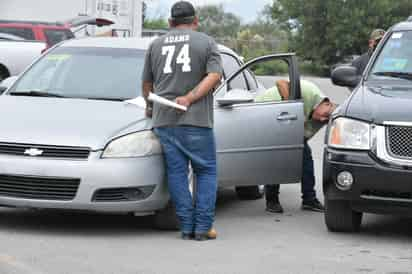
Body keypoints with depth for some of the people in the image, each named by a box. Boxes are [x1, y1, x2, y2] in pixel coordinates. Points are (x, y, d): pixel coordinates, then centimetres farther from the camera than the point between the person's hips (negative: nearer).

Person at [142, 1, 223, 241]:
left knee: (177, 173, 6)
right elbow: (214, 76, -9)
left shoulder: (156, 45, 15)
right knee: (206, 171, 5)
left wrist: (150, 106, 39)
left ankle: (187, 226, 4)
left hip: (163, 120, 3)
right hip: (196, 120, -3)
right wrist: (189, 99, -12)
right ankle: (203, 227, -1)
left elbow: (147, 83, 22)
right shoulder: (206, 43, 6)